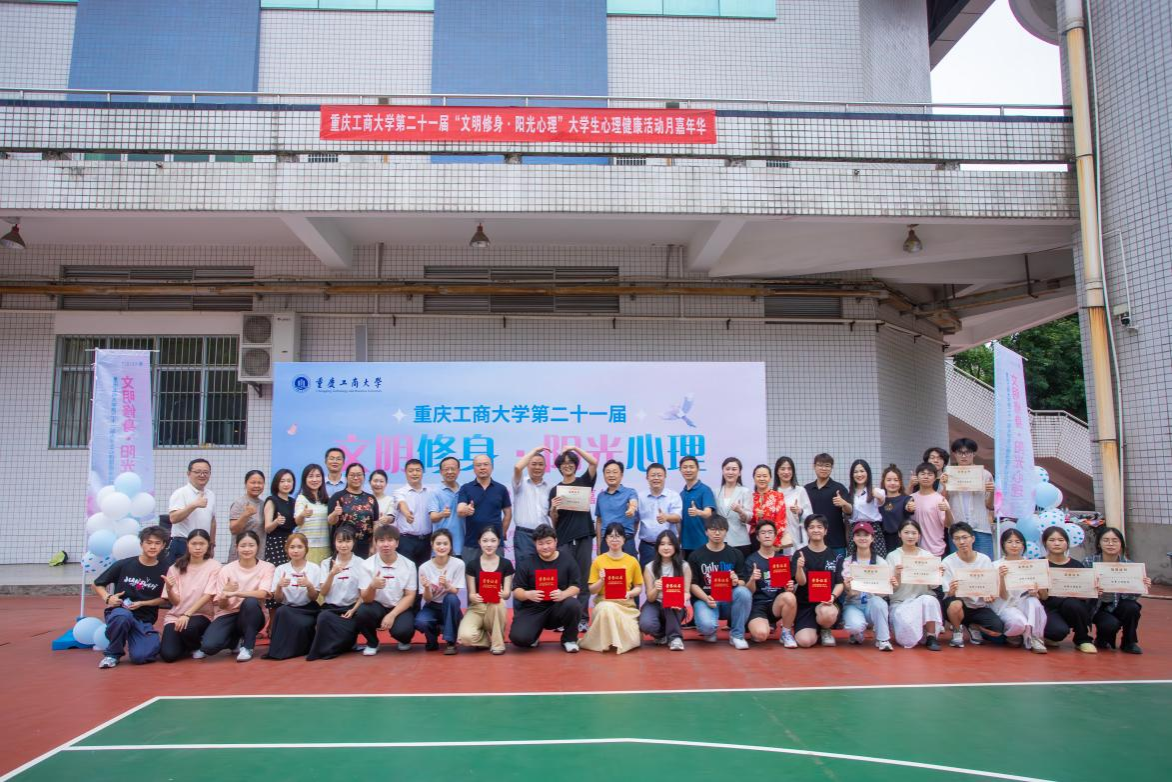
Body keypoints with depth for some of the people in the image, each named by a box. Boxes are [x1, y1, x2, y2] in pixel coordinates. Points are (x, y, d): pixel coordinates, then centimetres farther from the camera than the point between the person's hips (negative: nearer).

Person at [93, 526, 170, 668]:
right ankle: (113, 653, -10)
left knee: (140, 657, -24)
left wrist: (142, 603, -10)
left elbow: (163, 599, 5)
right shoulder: (123, 565, -5)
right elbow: (97, 584, 7)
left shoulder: (164, 571, -3)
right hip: (119, 612, 0)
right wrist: (107, 598, -12)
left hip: (144, 620, 0)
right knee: (123, 616, -39)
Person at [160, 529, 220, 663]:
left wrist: (187, 614, -23)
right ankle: (185, 645, 17)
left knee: (189, 628, -37)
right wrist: (169, 589, -23)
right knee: (168, 655, -21)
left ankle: (197, 646, 0)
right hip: (175, 616, 2)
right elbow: (175, 602, -2)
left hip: (201, 615, -2)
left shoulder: (213, 566, -4)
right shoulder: (176, 568, 3)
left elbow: (208, 596, -11)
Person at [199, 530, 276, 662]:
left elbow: (262, 594, -23)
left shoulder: (267, 567, -7)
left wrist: (234, 593, -32)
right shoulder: (226, 569, -3)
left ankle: (247, 646, -13)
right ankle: (236, 639, 10)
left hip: (251, 616, -1)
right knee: (208, 647, -26)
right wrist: (225, 595, -28)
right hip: (228, 615, 1)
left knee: (250, 601, -35)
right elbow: (222, 605, -5)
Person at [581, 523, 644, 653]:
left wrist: (629, 593, -12)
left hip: (626, 605, 1)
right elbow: (592, 591, 4)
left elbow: (639, 588, 9)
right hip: (603, 603, -1)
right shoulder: (598, 561, 3)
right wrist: (601, 581, -16)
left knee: (632, 640, -24)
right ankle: (604, 640, -14)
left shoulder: (632, 561, 4)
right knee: (607, 608, -40)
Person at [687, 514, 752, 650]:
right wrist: (706, 599, -19)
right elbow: (693, 584, 0)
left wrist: (737, 582, -21)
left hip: (729, 599, 2)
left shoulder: (736, 554, 6)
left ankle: (736, 634, -11)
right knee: (706, 626, -34)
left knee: (744, 592, -32)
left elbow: (744, 582, 3)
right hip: (704, 599, -2)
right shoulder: (696, 556, 2)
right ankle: (709, 631, 9)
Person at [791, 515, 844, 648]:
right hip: (804, 603, -1)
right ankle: (817, 631, 16)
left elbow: (840, 583, 5)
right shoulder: (799, 554, 0)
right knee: (805, 642, -22)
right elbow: (801, 582, -10)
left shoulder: (835, 556, 6)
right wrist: (799, 567, -32)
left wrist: (833, 596, -18)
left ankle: (825, 630, 1)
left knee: (827, 614, -37)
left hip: (827, 602, 1)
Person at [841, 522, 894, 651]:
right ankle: (857, 633, 5)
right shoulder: (847, 562, -1)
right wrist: (848, 588, -30)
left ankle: (883, 639, -14)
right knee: (855, 625, -34)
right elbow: (848, 592, -6)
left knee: (877, 601, -35)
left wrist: (892, 585, -24)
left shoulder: (881, 562, 1)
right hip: (853, 604, -1)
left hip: (874, 605, 1)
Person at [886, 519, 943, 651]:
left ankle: (931, 637, -15)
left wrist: (938, 576, -15)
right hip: (901, 602, -2)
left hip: (924, 598, 2)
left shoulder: (927, 556, 9)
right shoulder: (892, 556, 3)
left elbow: (933, 586, 5)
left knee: (928, 600, -36)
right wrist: (897, 575, -24)